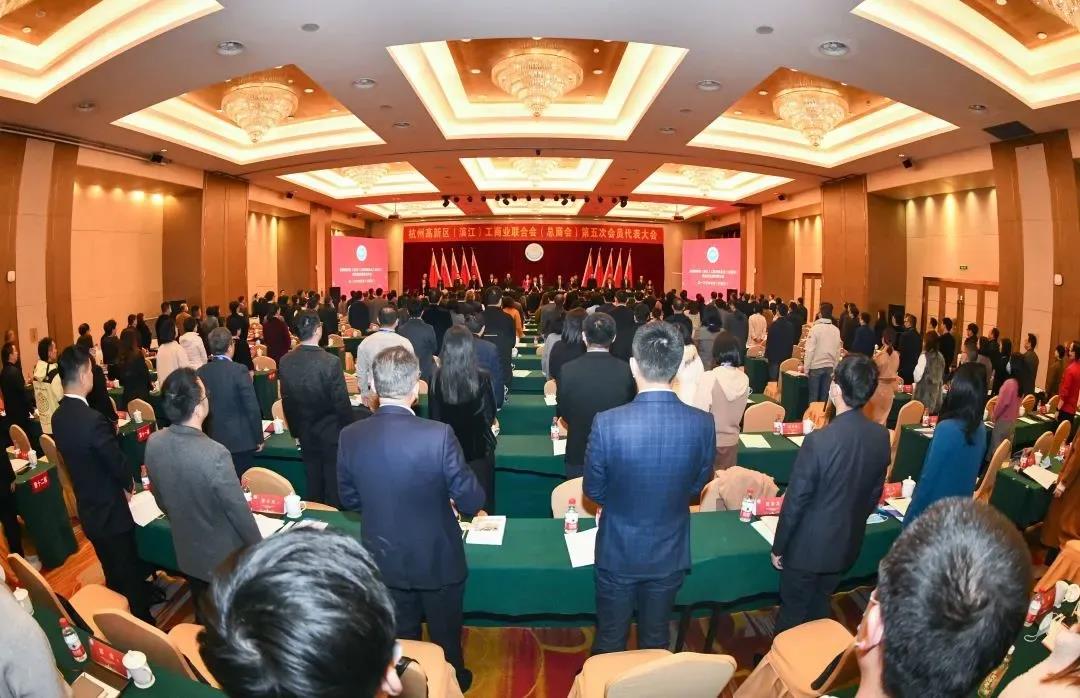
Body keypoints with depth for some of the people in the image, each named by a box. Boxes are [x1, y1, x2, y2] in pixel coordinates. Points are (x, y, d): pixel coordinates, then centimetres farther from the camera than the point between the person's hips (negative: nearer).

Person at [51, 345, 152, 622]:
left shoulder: (58, 417, -2)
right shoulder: (93, 420, -29)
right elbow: (118, 462, -19)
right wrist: (129, 484, 3)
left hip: (88, 509, 8)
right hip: (110, 512, -8)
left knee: (113, 576, 23)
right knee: (130, 575, 8)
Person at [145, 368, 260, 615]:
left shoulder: (154, 443, -13)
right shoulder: (215, 454, -35)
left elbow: (160, 499, 4)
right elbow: (239, 511, -23)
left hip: (187, 553, 6)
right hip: (225, 558, -6)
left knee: (204, 617, 27)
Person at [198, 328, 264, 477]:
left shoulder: (201, 372, -2)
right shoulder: (239, 371, -16)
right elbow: (252, 408, -13)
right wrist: (258, 438, -3)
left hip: (213, 441, 5)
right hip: (240, 440, -4)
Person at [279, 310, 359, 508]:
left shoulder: (285, 362, -7)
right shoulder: (331, 362, -22)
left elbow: (286, 401, 3)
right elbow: (342, 403, -17)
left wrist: (295, 431, 15)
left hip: (305, 434, 5)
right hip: (331, 432, -4)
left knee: (313, 484, 18)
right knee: (333, 485, 9)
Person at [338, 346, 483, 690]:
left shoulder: (350, 436, -16)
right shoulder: (438, 435, -28)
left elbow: (349, 499, -2)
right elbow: (472, 500, -19)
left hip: (384, 558, 3)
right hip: (437, 558, -3)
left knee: (401, 637, 26)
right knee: (445, 634, 23)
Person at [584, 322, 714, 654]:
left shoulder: (607, 423, -25)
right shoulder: (702, 423, -18)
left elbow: (593, 491, -10)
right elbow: (697, 485, -1)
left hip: (618, 552, -2)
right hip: (670, 553, 2)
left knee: (610, 641, 19)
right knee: (656, 640, 23)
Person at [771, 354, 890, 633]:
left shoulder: (819, 441, -30)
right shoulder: (881, 436, -11)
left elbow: (795, 501, -21)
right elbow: (875, 494, 4)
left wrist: (778, 547, -7)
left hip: (809, 546, -6)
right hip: (848, 544, 6)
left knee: (793, 612, 15)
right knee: (820, 606, 26)